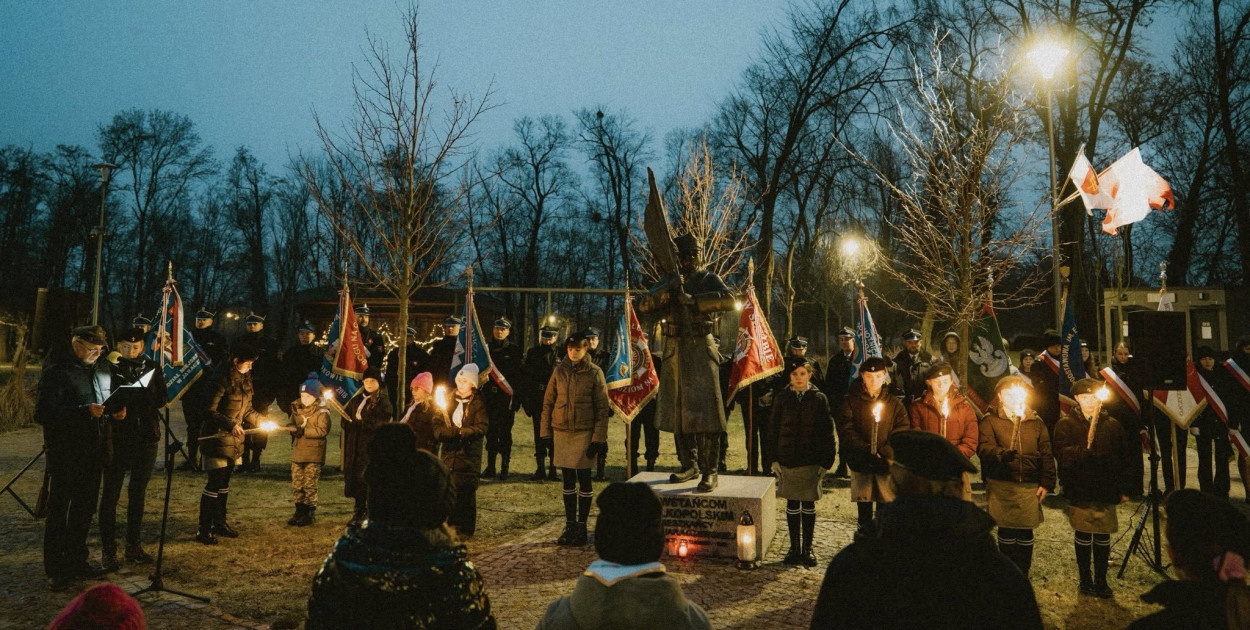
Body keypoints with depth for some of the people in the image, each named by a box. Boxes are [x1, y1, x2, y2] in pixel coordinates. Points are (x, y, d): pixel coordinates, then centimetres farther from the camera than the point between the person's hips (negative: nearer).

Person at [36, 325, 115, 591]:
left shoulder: (101, 368, 9)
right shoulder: (56, 372, -12)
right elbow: (43, 414, -18)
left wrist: (116, 410, -1)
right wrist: (85, 410, -26)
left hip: (92, 452, 7)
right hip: (64, 454, -7)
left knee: (85, 508, 15)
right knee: (58, 510, 3)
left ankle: (76, 560, 28)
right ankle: (55, 569, 12)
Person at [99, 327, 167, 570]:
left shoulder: (152, 368, 6)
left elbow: (161, 401, 0)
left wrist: (143, 390, -19)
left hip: (146, 439, 3)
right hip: (117, 439, -3)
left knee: (138, 494, 11)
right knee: (111, 494, 0)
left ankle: (133, 545, 21)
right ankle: (108, 549, 8)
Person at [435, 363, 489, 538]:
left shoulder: (478, 403, -1)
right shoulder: (449, 400, 13)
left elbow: (481, 427, -12)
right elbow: (438, 427, 8)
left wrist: (460, 432, -17)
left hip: (469, 455, -4)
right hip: (449, 453, 4)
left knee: (466, 493, -3)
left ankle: (465, 530, 5)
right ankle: (450, 526, 16)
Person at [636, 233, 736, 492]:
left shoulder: (709, 279, 1)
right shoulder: (669, 280, 13)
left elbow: (729, 300, -20)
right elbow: (643, 305, 0)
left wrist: (691, 300, -20)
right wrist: (668, 289, -16)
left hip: (700, 350, -5)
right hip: (674, 352, 5)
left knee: (705, 411, -8)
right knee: (678, 412, 10)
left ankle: (709, 471, -3)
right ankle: (689, 466, 23)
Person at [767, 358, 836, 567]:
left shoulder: (819, 399, 0)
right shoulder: (781, 398, 2)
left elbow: (827, 431, 1)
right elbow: (773, 428, 4)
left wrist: (826, 460, -4)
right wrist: (774, 459, -1)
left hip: (811, 460, -1)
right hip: (787, 459, 1)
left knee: (808, 505, 7)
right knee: (792, 505, 7)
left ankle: (807, 549, 19)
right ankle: (794, 548, 18)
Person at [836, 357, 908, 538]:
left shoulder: (894, 403, 7)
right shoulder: (851, 401, 2)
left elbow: (902, 432, -1)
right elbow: (846, 432, -6)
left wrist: (884, 454, -15)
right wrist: (866, 452, -17)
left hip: (887, 462, 1)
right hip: (860, 462, -1)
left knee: (886, 500, 3)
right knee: (863, 500, 5)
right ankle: (865, 530, 21)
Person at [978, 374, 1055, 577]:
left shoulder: (1036, 422, 12)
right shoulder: (990, 421, 2)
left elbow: (1046, 454, 10)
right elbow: (984, 448, -11)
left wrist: (1046, 483, 2)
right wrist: (1002, 454, -31)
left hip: (1030, 487, 2)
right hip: (1001, 486, -2)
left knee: (1026, 533, 5)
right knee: (1006, 532, 4)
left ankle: (1023, 577, 17)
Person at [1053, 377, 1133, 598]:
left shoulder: (1112, 425, 8)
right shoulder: (1066, 424, 0)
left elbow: (1121, 459, 9)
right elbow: (1062, 454, -12)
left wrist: (1123, 489, 8)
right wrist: (1084, 451, -29)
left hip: (1106, 491, 2)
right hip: (1079, 491, -2)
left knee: (1103, 537, 6)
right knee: (1083, 537, 6)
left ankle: (1101, 581, 18)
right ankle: (1085, 581, 18)